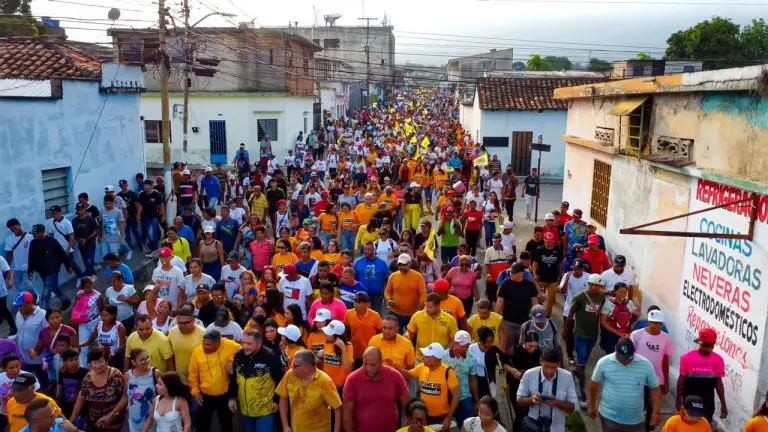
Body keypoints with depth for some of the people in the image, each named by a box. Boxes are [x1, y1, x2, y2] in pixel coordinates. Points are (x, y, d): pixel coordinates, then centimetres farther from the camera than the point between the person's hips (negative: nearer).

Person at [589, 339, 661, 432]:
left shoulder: (645, 365, -10)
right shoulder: (604, 363, -13)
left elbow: (655, 388, 1)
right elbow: (594, 384, 1)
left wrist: (656, 412, -3)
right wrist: (592, 406, 8)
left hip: (635, 420, 2)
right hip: (609, 417, -1)